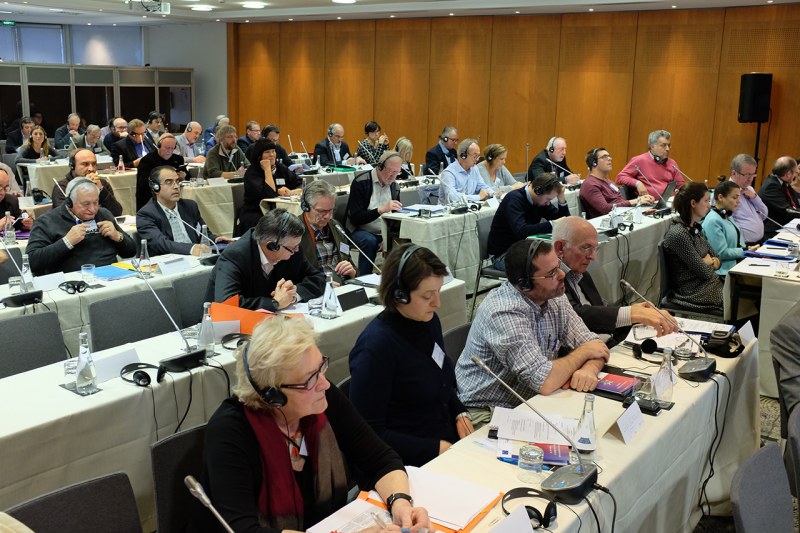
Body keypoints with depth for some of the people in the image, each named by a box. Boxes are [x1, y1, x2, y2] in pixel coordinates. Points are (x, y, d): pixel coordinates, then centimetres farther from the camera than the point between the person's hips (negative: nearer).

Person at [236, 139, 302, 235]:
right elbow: (269, 194, -20)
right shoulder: (251, 172, -5)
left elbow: (302, 187, 5)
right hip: (254, 214, -5)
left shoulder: (281, 169, 12)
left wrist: (290, 192, -16)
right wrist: (267, 170, -12)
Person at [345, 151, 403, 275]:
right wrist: (381, 210, -30)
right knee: (369, 241, -36)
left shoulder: (393, 186, 8)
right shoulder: (361, 182, -11)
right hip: (361, 231, -5)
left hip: (385, 232, 5)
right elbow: (355, 218, -18)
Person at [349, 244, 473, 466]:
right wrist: (435, 448, -17)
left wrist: (460, 414, 3)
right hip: (411, 464, -7)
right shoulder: (376, 346, -21)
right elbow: (370, 434, -17)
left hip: (449, 442, 7)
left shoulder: (429, 321, 2)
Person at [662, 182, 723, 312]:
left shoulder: (694, 228, 8)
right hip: (695, 294, -9)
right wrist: (711, 263, 3)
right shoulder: (678, 234, -22)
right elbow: (705, 273, -18)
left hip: (710, 284, 9)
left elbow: (717, 259, 12)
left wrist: (710, 262, -10)